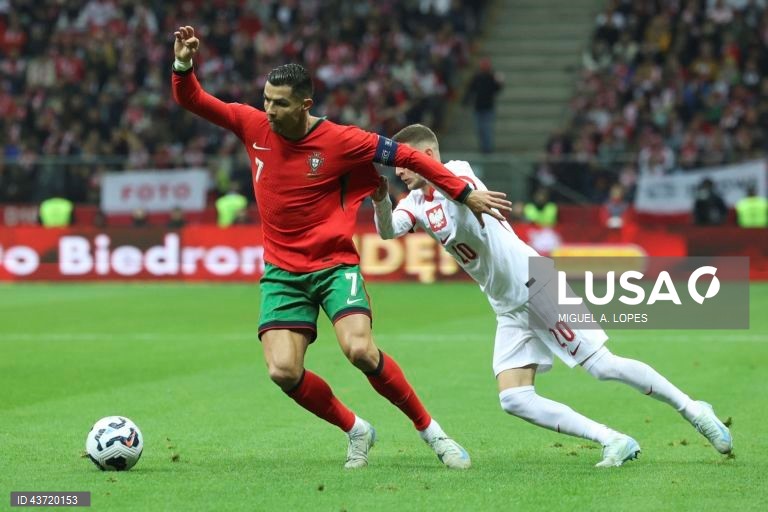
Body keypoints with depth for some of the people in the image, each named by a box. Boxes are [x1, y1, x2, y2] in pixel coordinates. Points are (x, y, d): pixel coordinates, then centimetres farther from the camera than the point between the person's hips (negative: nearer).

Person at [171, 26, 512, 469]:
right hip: (282, 271, 3)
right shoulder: (253, 126, -3)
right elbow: (192, 100, 3)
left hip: (335, 264, -3)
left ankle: (430, 430, -3)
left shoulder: (339, 141, -13)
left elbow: (408, 156, -5)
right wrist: (184, 65, -17)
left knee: (360, 351, -25)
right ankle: (356, 430, 11)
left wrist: (465, 193, -6)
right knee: (283, 371, -15)